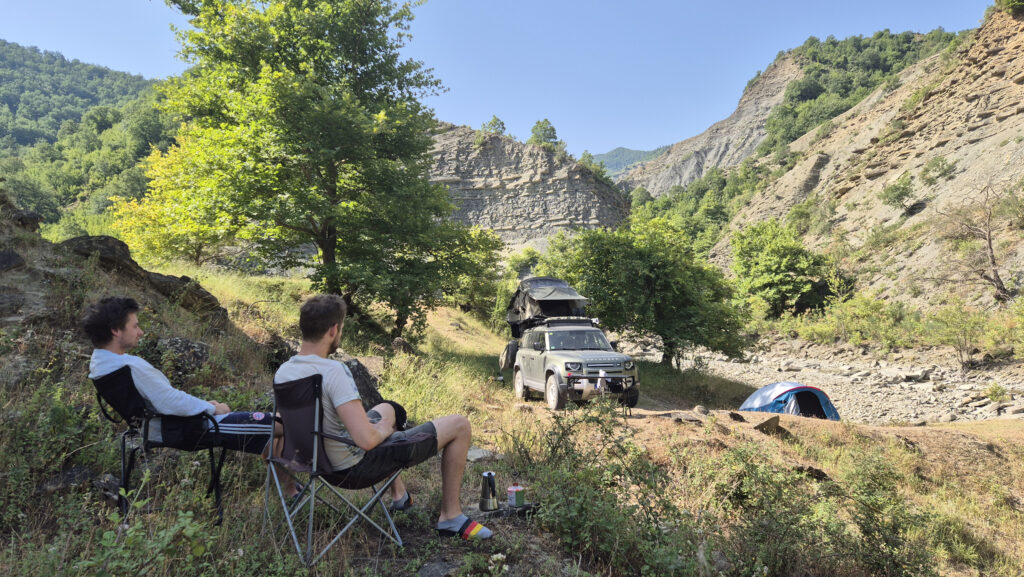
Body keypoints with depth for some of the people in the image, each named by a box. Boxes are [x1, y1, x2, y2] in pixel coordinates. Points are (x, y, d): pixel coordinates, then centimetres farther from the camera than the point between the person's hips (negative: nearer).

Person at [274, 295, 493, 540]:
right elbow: (366, 440, -37)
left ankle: (399, 496, 45)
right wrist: (383, 430, -12)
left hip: (322, 457, 9)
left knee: (387, 408, 37)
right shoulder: (333, 371, -31)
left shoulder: (282, 372, -5)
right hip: (361, 463, -9)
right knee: (459, 424, -1)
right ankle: (451, 517, 12)